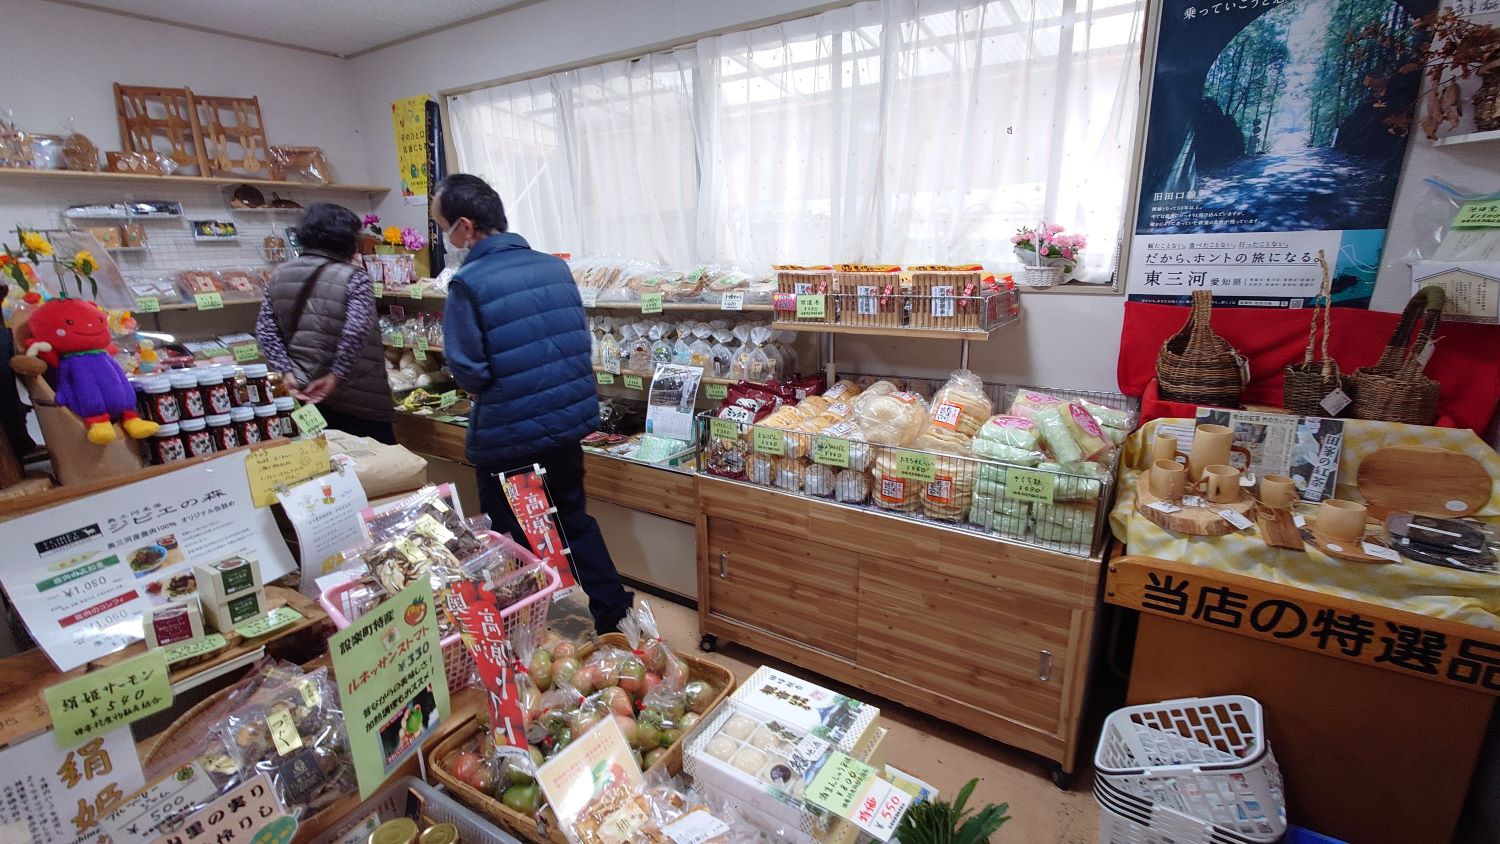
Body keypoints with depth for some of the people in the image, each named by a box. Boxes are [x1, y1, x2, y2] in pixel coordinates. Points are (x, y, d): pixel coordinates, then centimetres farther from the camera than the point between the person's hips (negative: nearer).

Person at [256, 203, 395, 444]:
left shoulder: (279, 275, 6)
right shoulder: (353, 278, -13)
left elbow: (265, 330, 3)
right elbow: (356, 333, -24)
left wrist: (286, 371, 2)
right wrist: (336, 376, -15)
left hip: (304, 391, 6)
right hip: (359, 397, -6)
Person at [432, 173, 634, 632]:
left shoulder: (468, 283, -17)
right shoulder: (556, 267, 1)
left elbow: (468, 372, -16)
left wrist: (499, 387, 4)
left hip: (509, 439, -5)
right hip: (569, 422, 6)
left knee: (516, 543, 14)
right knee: (574, 520, 22)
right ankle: (615, 613, 28)